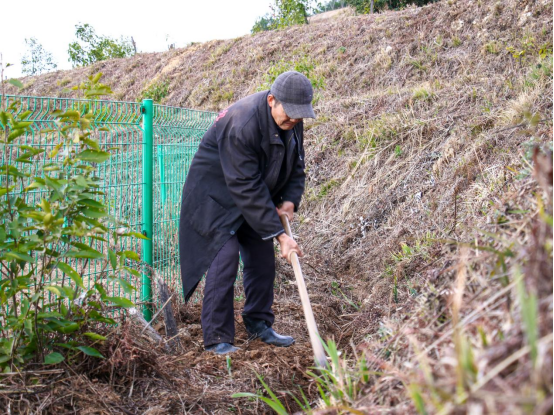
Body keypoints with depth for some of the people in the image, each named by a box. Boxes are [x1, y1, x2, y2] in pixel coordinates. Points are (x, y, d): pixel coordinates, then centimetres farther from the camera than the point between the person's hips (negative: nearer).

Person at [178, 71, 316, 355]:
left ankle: (259, 325, 24)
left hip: (258, 197, 8)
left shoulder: (293, 121, -10)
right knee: (225, 257, -15)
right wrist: (279, 233, -32)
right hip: (216, 195, -8)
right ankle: (216, 338, -6)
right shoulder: (241, 125, -35)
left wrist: (290, 200, -13)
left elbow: (296, 165, 6)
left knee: (263, 257, 8)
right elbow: (248, 190, -34)